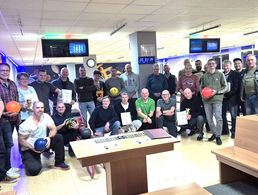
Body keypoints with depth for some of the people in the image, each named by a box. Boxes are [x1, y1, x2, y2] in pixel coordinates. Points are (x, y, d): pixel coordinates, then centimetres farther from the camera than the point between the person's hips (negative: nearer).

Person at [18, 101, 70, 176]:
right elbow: (21, 140, -14)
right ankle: (27, 161, 14)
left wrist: (49, 137, -31)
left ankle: (59, 162, -3)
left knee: (59, 137, -18)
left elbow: (53, 129, -11)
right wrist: (33, 148, -26)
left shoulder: (46, 116, -8)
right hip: (30, 149, -4)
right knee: (34, 169, -25)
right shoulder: (26, 124, -19)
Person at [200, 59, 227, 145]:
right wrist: (203, 93, -3)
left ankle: (218, 136, 1)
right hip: (206, 100, 3)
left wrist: (216, 91, -12)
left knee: (218, 118, -9)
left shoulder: (220, 74, 2)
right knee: (209, 118, 8)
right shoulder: (204, 76, 10)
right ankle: (214, 133, 25)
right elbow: (201, 87, 17)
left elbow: (225, 87, 2)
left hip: (217, 99, -3)